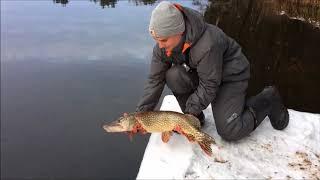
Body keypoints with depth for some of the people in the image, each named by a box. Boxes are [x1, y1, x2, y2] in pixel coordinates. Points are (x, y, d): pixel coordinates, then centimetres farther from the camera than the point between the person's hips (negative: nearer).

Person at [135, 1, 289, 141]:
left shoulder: (207, 44, -37)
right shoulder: (162, 46, -16)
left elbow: (209, 85, -28)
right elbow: (155, 79, -13)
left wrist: (190, 113, -24)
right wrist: (141, 113, -18)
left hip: (231, 75, -6)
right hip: (200, 73, 6)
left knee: (229, 131, -13)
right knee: (174, 76, -24)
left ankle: (268, 99, 10)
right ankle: (196, 119, -1)